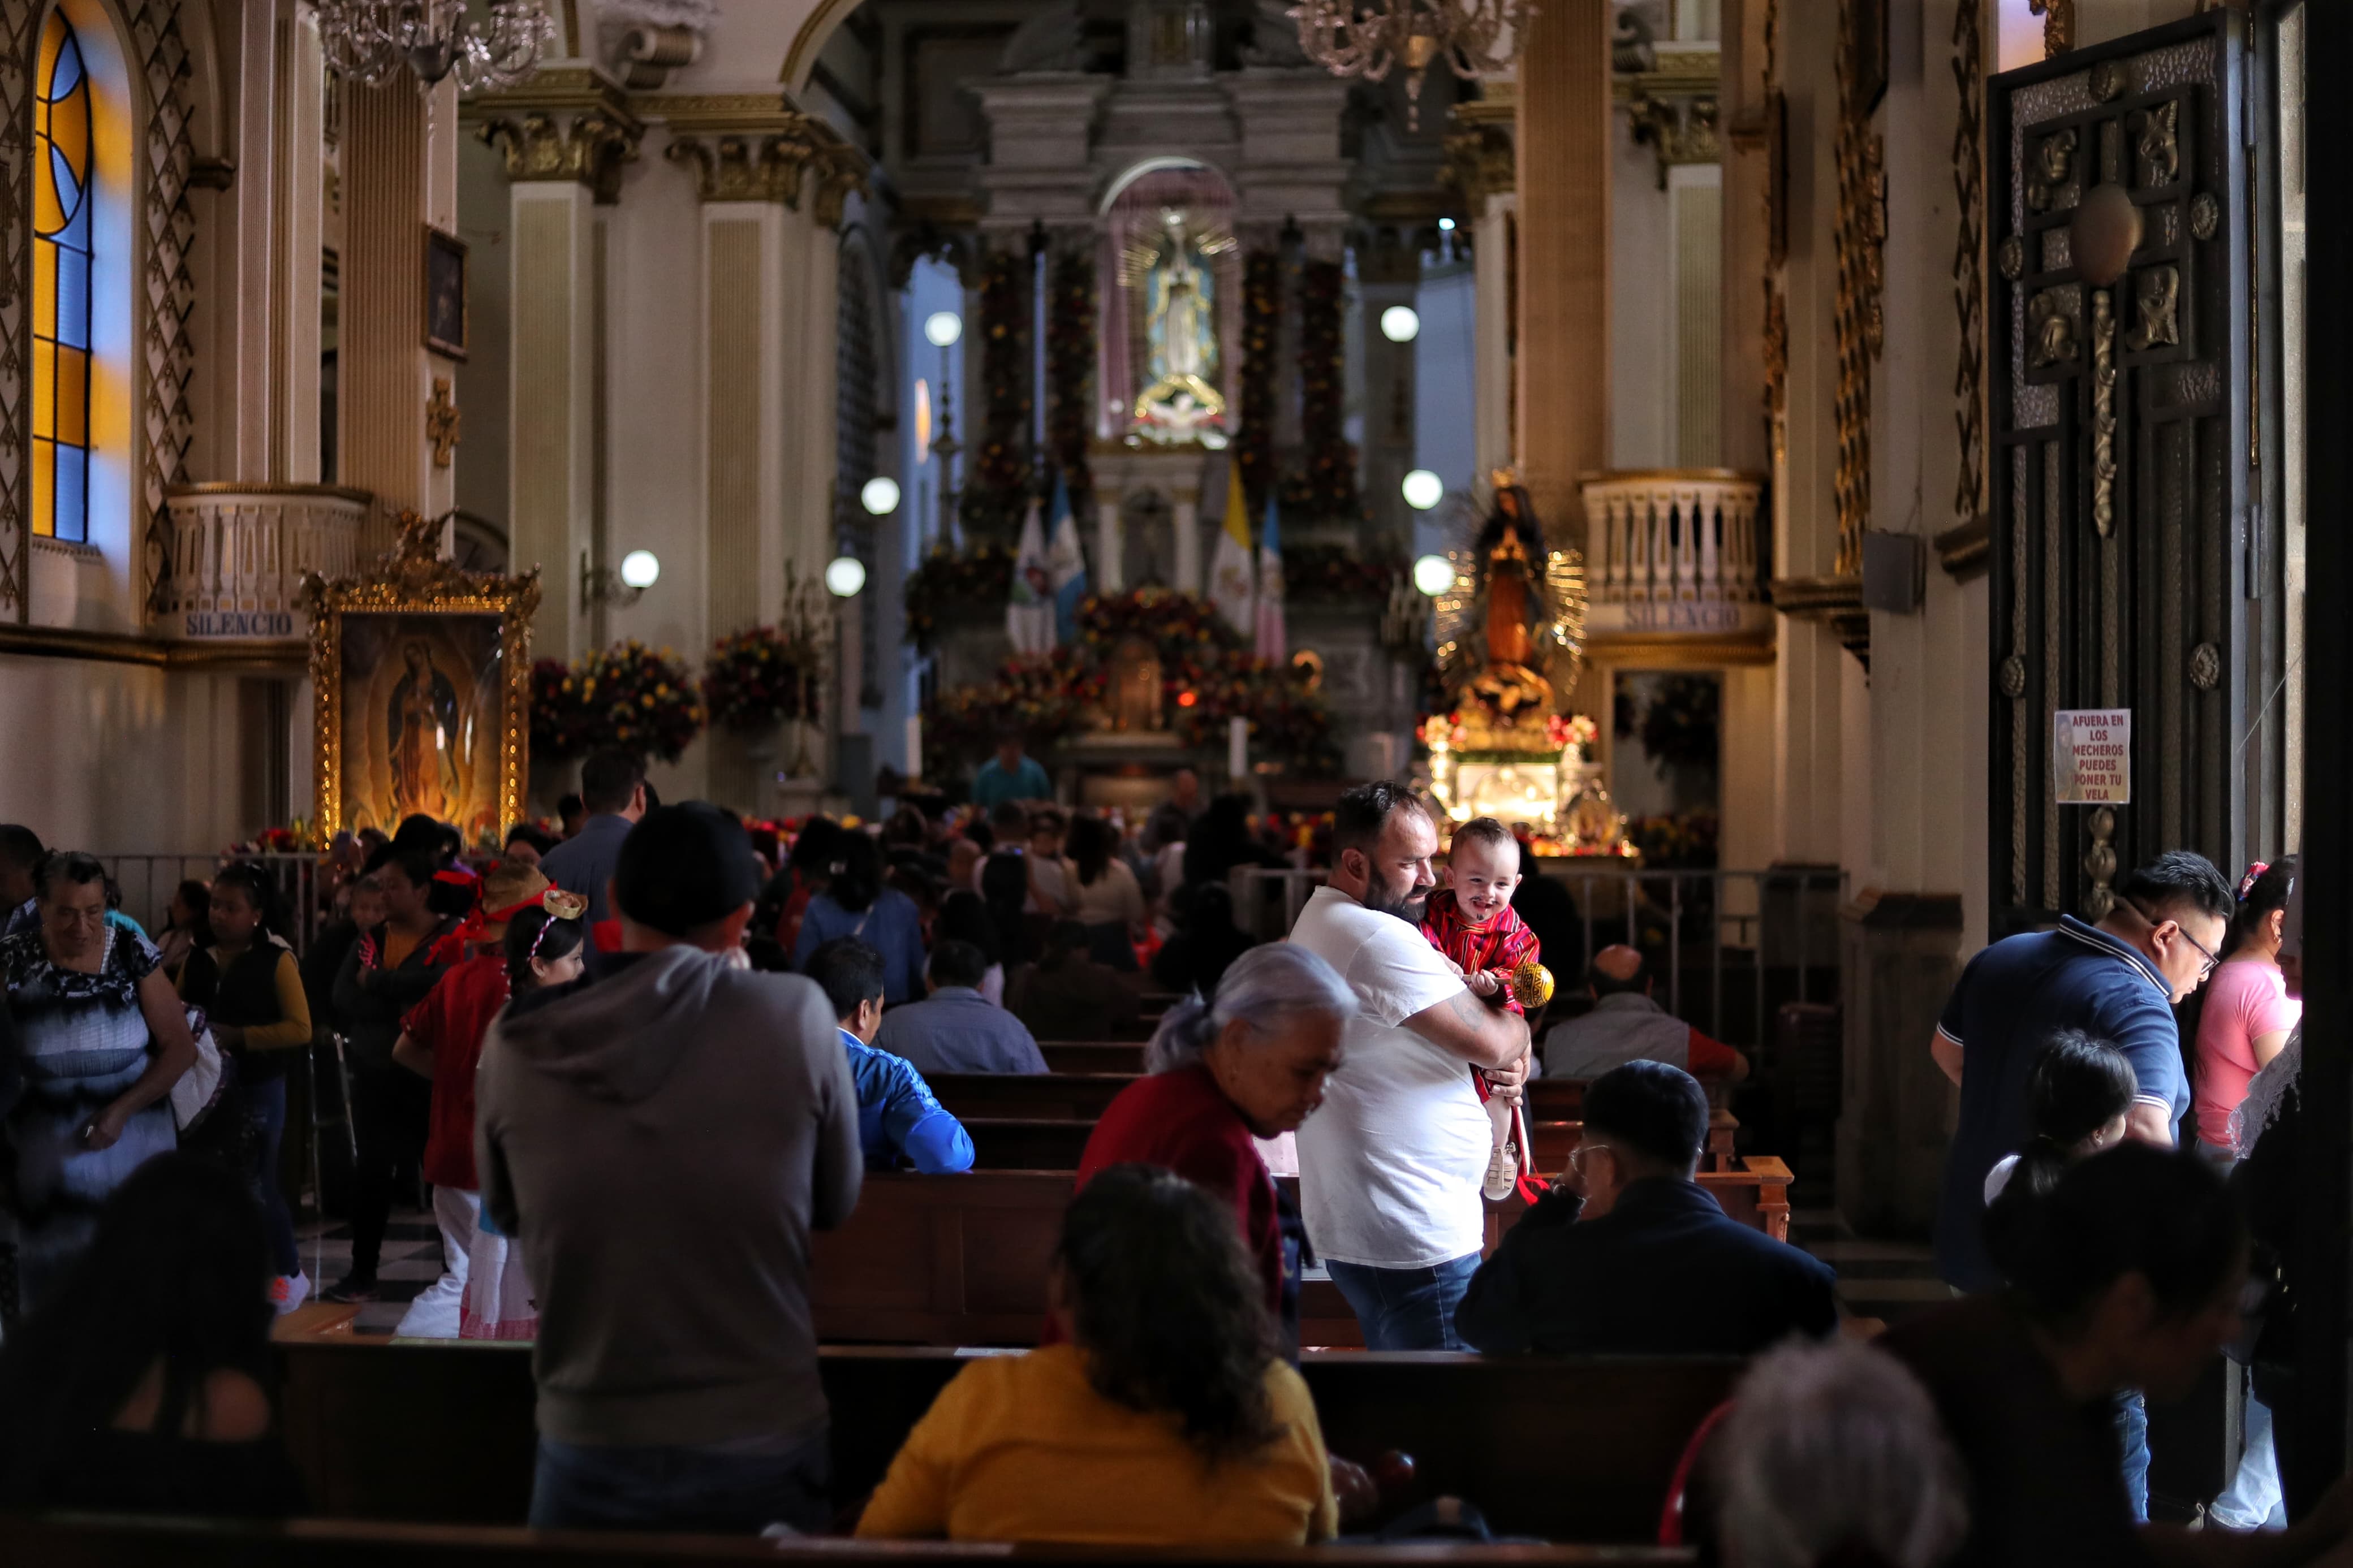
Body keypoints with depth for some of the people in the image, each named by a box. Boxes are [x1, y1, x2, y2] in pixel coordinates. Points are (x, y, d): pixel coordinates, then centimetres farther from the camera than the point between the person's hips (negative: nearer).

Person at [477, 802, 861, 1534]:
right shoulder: (796, 1015, -14)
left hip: (585, 1453, 1)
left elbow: (506, 1214, 7)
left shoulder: (517, 1043, -9)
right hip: (759, 1451, -1)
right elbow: (836, 1200, 0)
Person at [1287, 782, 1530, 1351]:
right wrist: (1517, 1031, 5)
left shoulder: (1318, 921, 16)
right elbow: (1490, 1042, -19)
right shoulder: (1379, 938, -19)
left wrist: (1501, 1062, 5)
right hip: (1415, 1240, -11)